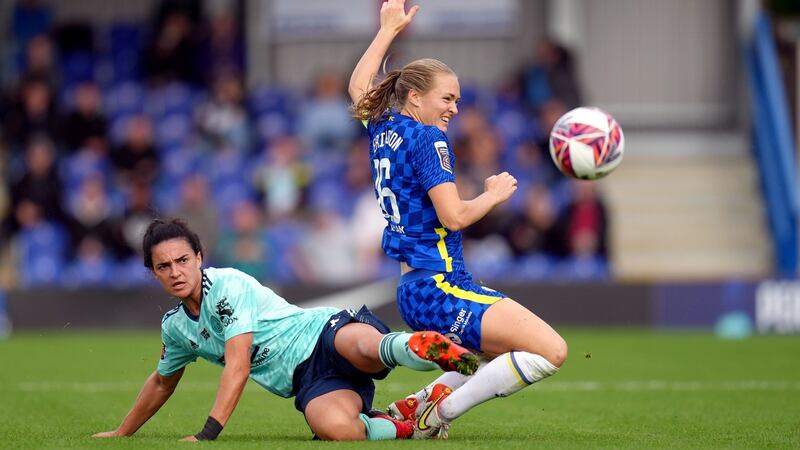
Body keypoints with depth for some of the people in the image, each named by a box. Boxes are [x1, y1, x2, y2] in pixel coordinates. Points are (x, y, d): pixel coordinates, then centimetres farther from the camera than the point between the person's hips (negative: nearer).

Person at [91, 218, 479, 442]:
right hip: (309, 381, 5)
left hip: (325, 336, -5)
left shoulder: (229, 286, -11)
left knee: (366, 345, -47)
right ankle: (404, 427, -17)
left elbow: (238, 367, -20)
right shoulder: (175, 328, 14)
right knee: (336, 430, -35)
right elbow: (162, 382, 36)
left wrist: (207, 433, -26)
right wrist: (121, 433, 44)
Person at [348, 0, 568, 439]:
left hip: (411, 290, 10)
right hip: (439, 288, -10)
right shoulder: (427, 140, -10)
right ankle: (442, 411, -12)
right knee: (550, 351, -17)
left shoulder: (382, 130, 13)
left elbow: (358, 87, 35)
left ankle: (419, 403, 13)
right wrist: (494, 193, -1)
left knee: (510, 349, 26)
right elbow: (454, 216, -18)